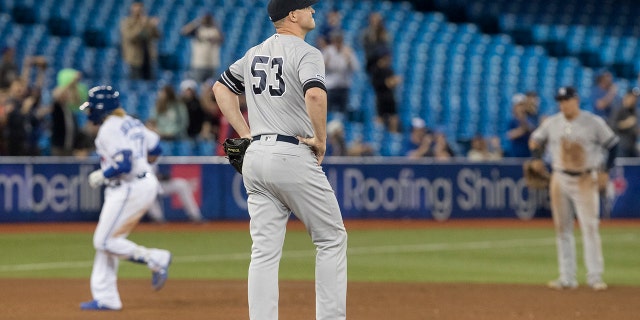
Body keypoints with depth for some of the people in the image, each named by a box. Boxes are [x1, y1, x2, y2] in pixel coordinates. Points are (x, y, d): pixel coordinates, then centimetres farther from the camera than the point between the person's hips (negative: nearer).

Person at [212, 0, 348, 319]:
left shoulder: (255, 53, 15)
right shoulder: (305, 53, -10)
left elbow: (221, 87, 26)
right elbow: (314, 94, -28)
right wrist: (321, 139, -14)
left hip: (255, 157, 7)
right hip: (292, 157, -7)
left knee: (264, 251, 5)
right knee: (332, 239, 6)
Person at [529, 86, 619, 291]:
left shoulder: (594, 122, -6)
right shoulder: (551, 123, 3)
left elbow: (613, 144, 0)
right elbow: (536, 140, 17)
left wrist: (605, 171, -6)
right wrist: (537, 158, -1)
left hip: (585, 181, -4)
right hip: (560, 180, 4)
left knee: (590, 227, -9)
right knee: (562, 229, 4)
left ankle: (595, 277, -7)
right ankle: (567, 278, 9)